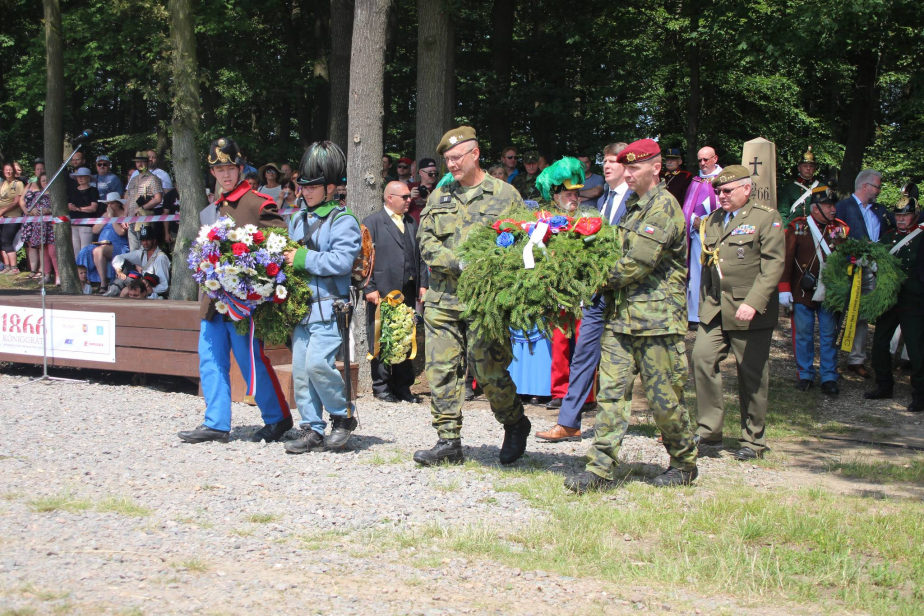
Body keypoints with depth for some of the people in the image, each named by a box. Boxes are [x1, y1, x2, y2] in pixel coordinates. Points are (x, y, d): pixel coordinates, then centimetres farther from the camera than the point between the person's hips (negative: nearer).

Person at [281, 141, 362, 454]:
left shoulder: (343, 221, -6)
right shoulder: (297, 219, 18)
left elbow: (341, 261, -18)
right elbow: (290, 252, 30)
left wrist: (303, 259, -16)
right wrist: (284, 259, 7)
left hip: (329, 306, -8)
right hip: (300, 306, 8)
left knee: (318, 363, -19)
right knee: (300, 369, 5)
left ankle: (344, 415, 3)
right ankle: (311, 430, 12)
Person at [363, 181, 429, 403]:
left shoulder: (411, 223, 17)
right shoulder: (372, 222, -2)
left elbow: (419, 255, 18)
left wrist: (423, 284, 9)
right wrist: (369, 289, -12)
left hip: (408, 292, 6)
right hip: (382, 292, -6)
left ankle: (402, 386, 14)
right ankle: (381, 386, 7)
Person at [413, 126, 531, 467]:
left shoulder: (505, 195, 4)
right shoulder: (439, 196, 14)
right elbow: (426, 243, 6)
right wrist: (460, 262, -11)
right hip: (443, 299, 4)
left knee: (489, 372, -6)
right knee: (440, 370, 1)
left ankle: (516, 424, 19)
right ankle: (448, 442, 8)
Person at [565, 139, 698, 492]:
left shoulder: (664, 206, -11)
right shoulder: (634, 206, 18)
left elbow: (639, 262, -16)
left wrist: (606, 282, -5)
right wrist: (612, 290, 8)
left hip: (657, 316, -8)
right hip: (624, 315, 8)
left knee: (663, 397, 1)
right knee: (611, 390, 0)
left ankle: (685, 464, 19)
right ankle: (600, 469, -1)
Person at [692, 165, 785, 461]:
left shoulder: (767, 218, -4)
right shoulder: (712, 220, 16)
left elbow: (773, 265, -13)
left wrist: (753, 303, -22)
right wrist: (705, 302, 15)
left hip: (750, 311, -5)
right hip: (714, 309, 6)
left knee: (752, 375, 1)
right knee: (703, 358, -10)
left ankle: (753, 441, 13)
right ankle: (709, 430, 0)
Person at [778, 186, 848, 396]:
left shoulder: (840, 229, 5)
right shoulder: (797, 227, -2)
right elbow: (786, 259, -3)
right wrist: (784, 289, -7)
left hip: (829, 294, 2)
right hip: (803, 292, -2)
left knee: (829, 336, 4)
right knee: (803, 336, 5)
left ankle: (829, 378, 11)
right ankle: (805, 375, 17)